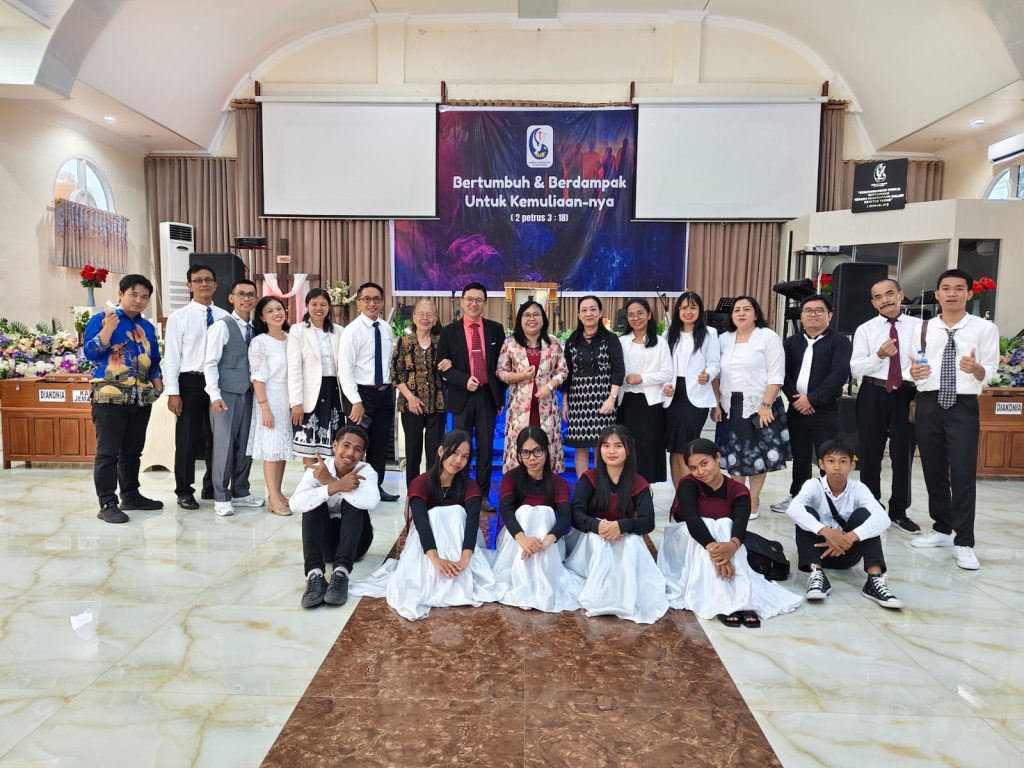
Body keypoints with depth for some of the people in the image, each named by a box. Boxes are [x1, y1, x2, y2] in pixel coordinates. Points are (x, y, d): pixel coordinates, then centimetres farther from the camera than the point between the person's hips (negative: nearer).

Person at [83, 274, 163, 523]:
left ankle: (131, 495, 23)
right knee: (108, 452, -5)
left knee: (133, 451, 13)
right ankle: (107, 504, -1)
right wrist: (108, 328, -21)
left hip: (141, 397, 6)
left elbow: (154, 360, 22)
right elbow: (90, 353, -10)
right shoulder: (101, 319, 0)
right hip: (110, 396, -6)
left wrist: (157, 384, 9)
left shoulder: (147, 327, 16)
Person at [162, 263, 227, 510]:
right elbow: (171, 356, -4)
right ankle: (184, 491, 19)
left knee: (217, 436, 12)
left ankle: (212, 487, 27)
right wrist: (172, 392, -10)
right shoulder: (178, 317, -2)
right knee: (187, 438, 5)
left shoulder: (224, 317, 6)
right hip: (191, 381, -3)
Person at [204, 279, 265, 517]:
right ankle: (221, 498, 8)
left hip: (248, 393, 6)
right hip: (226, 394, -6)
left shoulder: (254, 329, 11)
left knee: (245, 445, 10)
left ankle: (240, 492, 23)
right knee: (224, 445, -2)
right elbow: (210, 363, -10)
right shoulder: (222, 326, -7)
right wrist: (215, 395, -17)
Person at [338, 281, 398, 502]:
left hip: (385, 393, 6)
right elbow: (344, 370, -16)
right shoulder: (352, 330, -12)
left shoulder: (387, 328, 7)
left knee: (381, 444, 14)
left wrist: (390, 390, 12)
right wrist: (356, 402, -20)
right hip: (361, 393, -6)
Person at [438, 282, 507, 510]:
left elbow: (501, 365, 8)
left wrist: (500, 397, 6)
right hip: (462, 396, -1)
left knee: (486, 448, 6)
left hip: (488, 396, 1)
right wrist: (465, 380, -16)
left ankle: (483, 496, 16)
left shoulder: (496, 329, 6)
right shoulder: (449, 332, 2)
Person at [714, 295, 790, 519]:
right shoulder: (725, 339, 10)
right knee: (734, 455, 9)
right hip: (731, 406, 4)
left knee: (757, 455, 2)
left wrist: (766, 405, -17)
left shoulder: (768, 337, -4)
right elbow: (717, 373, 12)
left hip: (759, 405, -4)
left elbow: (776, 376, -10)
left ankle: (753, 502, 14)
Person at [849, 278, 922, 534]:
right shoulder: (864, 330, 2)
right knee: (870, 455, 8)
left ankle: (898, 512, 23)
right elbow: (855, 370, -4)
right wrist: (879, 355, -19)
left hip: (906, 395, 0)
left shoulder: (919, 327, 2)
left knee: (903, 455, 7)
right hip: (873, 395, 0)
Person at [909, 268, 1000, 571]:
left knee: (963, 474, -6)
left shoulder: (985, 328, 0)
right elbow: (915, 368, 8)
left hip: (963, 405, -3)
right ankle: (941, 529, 27)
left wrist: (976, 369, -27)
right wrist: (913, 372, -15)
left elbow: (988, 373, -5)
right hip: (928, 403, 3)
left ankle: (964, 543, 3)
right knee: (933, 471, 12)